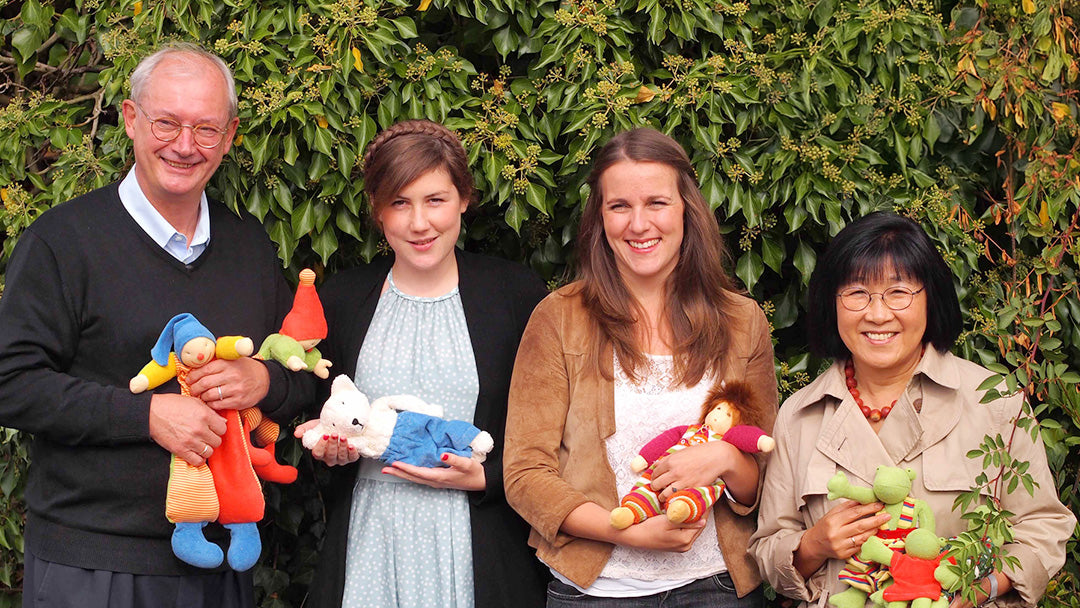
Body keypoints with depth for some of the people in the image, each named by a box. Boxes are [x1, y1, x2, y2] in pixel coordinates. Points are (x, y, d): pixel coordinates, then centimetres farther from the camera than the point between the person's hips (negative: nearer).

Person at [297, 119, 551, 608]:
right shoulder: (340, 300, 6)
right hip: (369, 542, 2)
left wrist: (482, 477, -13)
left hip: (477, 551, -2)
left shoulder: (517, 294, -1)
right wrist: (328, 446, -5)